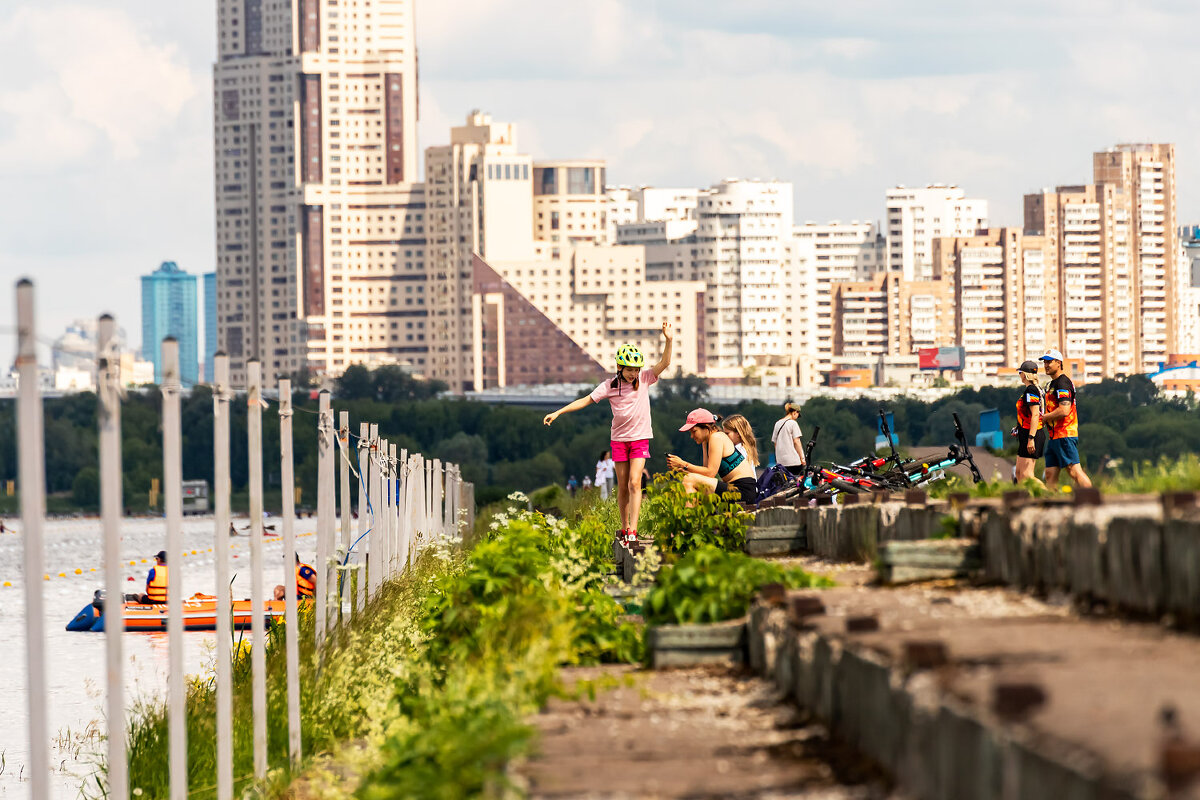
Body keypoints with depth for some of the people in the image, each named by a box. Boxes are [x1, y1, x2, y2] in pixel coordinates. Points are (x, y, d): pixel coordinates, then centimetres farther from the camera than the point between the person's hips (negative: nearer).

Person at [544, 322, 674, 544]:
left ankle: (632, 531, -17)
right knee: (623, 486, 6)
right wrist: (558, 412, -6)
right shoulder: (609, 386, -4)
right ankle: (624, 527, 18)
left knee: (634, 483, -13)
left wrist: (668, 340, -29)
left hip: (640, 438, -1)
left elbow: (664, 363, -14)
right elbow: (586, 400, -2)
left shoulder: (644, 379, -4)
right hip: (619, 439, 1)